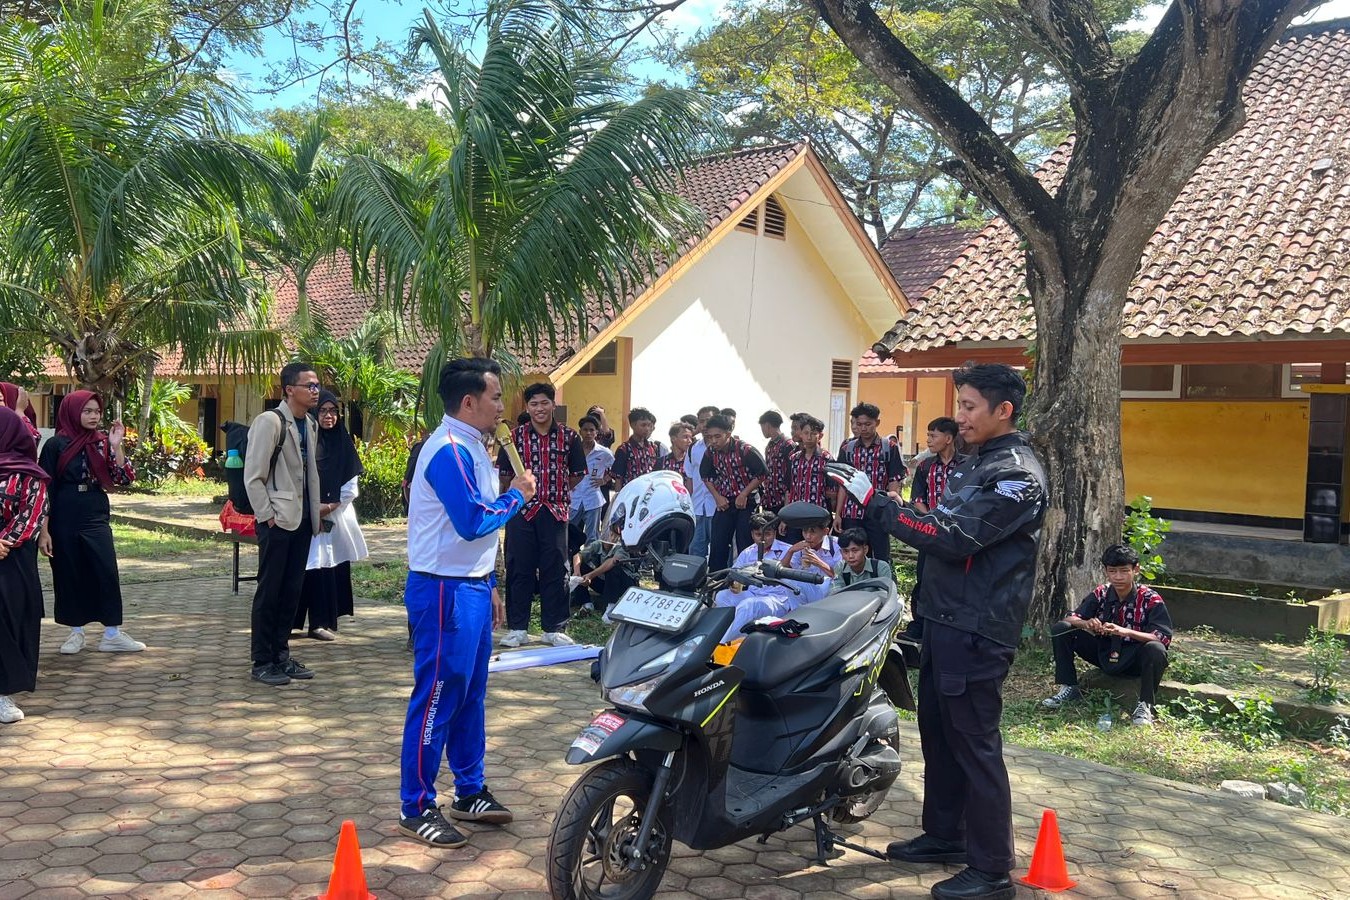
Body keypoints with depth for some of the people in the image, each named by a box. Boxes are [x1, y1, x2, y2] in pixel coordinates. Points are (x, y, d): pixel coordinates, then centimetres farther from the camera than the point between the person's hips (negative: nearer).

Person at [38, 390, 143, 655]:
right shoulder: (56, 445, -5)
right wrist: (43, 531, -8)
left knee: (107, 573, -4)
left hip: (96, 518, 2)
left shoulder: (103, 442, 4)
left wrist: (116, 446, -12)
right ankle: (76, 632, 20)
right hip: (63, 519, -2)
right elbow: (45, 489, -4)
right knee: (68, 574, 6)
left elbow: (124, 479, -1)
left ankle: (112, 633, 3)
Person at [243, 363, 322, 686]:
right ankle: (262, 662, 11)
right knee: (269, 592, 2)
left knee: (292, 590, 12)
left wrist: (316, 512, 11)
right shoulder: (270, 421, -11)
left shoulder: (310, 425, 11)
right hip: (278, 521, -7)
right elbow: (253, 476, -12)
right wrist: (267, 516, -13)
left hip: (303, 520, 7)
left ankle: (281, 654, 22)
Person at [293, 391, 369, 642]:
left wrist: (330, 506, -5)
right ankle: (319, 622, -2)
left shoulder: (343, 442, 9)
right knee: (318, 567, -7)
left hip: (338, 515, 4)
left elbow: (352, 485, 7)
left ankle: (330, 619, 11)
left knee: (337, 565, 4)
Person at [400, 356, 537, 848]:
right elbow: (473, 522, -26)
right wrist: (516, 495, -10)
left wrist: (488, 586, 19)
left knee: (470, 695, 16)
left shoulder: (471, 447, 14)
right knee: (437, 698, -2)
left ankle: (469, 791, 27)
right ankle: (416, 807, 9)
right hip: (446, 591, -10)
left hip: (472, 587, 10)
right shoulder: (449, 450, -18)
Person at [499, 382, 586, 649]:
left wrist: (557, 491, 7)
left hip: (555, 511, 1)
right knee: (519, 568, 4)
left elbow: (578, 473, 11)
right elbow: (503, 474, 6)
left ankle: (554, 628, 14)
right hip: (522, 510, 0)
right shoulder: (515, 436, 3)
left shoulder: (569, 437, 4)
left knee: (555, 569, 4)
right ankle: (517, 627, 13)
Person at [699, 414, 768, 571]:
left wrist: (744, 495, -13)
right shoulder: (711, 451, -4)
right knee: (717, 545, 4)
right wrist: (717, 496, 1)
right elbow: (706, 475, 12)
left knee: (745, 545, -2)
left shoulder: (746, 450, -18)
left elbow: (762, 473, -12)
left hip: (747, 502, -4)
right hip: (724, 502, 4)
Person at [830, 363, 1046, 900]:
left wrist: (876, 502, -24)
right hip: (945, 621, 10)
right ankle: (944, 835, 32)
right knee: (937, 733, 17)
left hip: (977, 633, -10)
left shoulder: (1017, 474, -16)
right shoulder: (977, 463, 16)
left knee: (974, 745, -4)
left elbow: (954, 537, -25)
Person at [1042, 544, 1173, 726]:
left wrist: (1126, 632, -40)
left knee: (1155, 650, -38)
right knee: (1060, 629, -12)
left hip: (1133, 660, -4)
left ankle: (1145, 706, -18)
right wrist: (1086, 624, -32)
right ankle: (1069, 689, -2)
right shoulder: (1101, 593, -6)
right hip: (1104, 654, 4)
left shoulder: (1150, 599, -16)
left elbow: (1164, 639, -25)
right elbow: (1072, 618, -6)